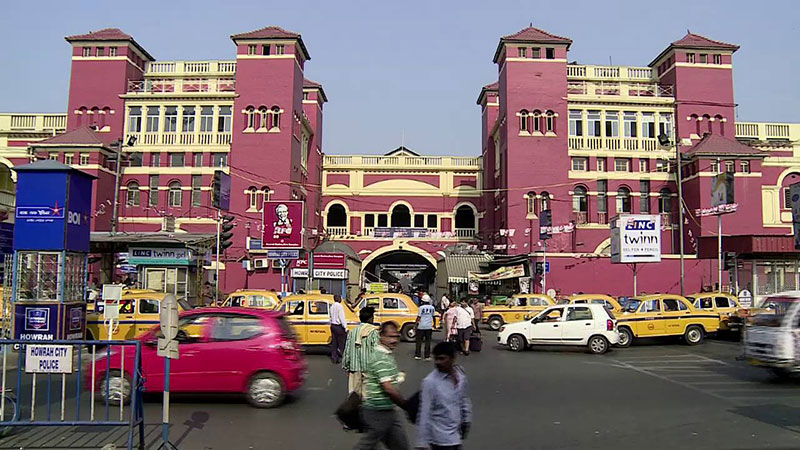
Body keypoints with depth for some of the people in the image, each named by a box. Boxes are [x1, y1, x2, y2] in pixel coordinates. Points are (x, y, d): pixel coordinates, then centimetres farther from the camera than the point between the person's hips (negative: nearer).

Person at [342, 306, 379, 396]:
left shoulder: (352, 332, 5)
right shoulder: (373, 332, -9)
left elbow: (347, 351, 7)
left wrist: (346, 367, 17)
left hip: (354, 369, 4)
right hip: (368, 369, -4)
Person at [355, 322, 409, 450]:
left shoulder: (387, 355, 10)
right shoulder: (381, 358, -21)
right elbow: (388, 388, -24)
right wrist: (406, 405, -15)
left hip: (387, 410, 10)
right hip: (378, 411, -10)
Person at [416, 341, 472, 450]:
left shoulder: (460, 374, -2)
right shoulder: (430, 382, -20)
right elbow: (424, 413, -18)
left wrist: (466, 419, 18)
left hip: (455, 433, 6)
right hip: (441, 438, -6)